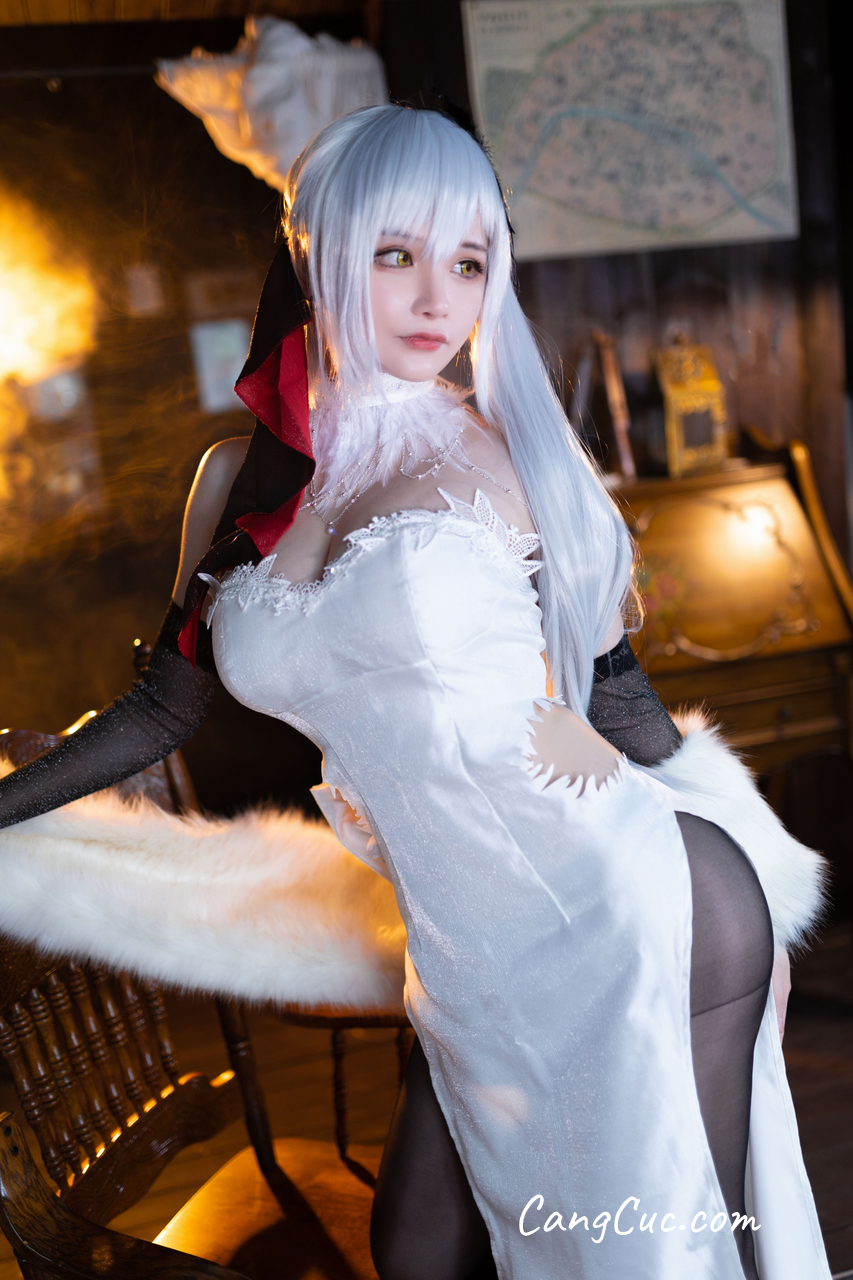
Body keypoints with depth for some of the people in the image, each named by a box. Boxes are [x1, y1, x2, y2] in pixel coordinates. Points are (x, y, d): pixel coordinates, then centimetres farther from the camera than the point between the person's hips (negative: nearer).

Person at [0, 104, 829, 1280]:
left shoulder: (511, 459, -7)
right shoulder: (237, 479, 4)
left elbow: (619, 702, 5)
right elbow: (166, 709, 16)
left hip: (640, 915, -4)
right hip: (477, 963, 4)